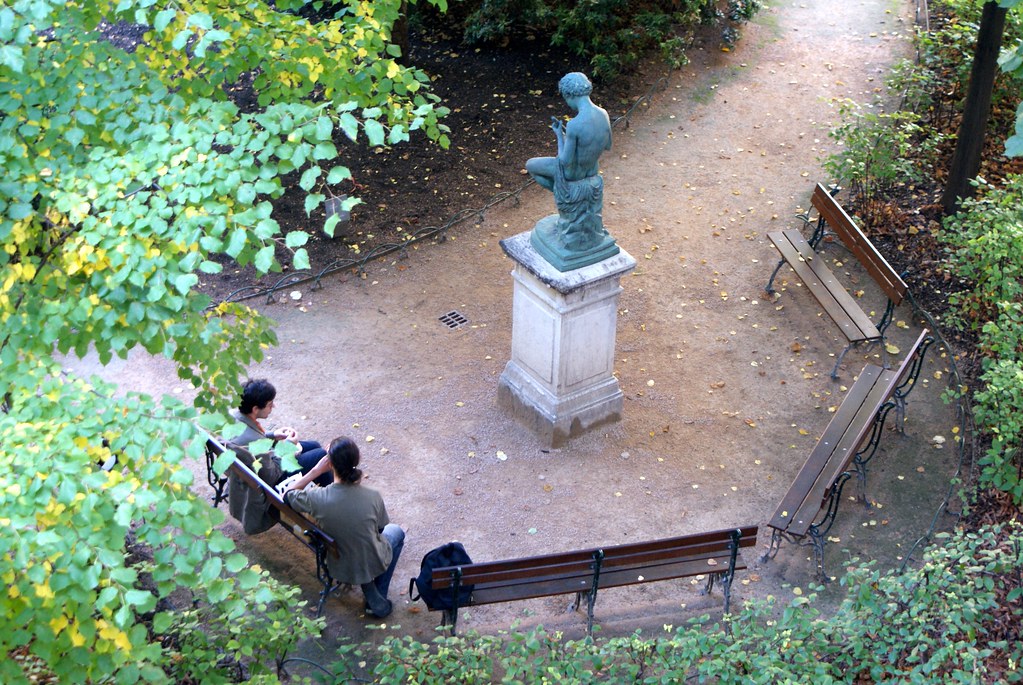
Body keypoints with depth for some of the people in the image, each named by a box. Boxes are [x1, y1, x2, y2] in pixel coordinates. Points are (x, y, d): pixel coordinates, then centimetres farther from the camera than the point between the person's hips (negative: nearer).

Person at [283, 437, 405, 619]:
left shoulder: (317, 498, -27)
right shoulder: (372, 497, -27)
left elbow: (288, 495, -4)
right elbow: (381, 526, -5)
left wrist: (316, 470, -6)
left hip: (338, 569, 2)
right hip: (373, 565, -2)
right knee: (396, 532, 31)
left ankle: (371, 596, 29)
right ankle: (378, 600, 31)